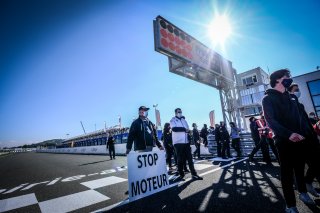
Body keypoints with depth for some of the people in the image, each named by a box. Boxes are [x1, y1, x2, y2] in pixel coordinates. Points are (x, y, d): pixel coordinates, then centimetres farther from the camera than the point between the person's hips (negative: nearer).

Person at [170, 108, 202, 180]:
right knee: (180, 159, 3)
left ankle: (194, 174, 10)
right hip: (178, 142, -5)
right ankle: (181, 174, 16)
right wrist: (184, 129, -18)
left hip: (186, 142, 5)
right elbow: (174, 128, -20)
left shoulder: (184, 120, 17)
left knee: (190, 158, 5)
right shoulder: (173, 120, -2)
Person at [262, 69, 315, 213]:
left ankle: (303, 193, 41)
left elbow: (301, 116, 15)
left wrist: (308, 132, 1)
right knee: (287, 172, 1)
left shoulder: (292, 97, 18)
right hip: (284, 141, -6)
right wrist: (288, 134, -29)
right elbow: (270, 120, -17)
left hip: (300, 139, 7)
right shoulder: (268, 98, -5)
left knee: (300, 168, 20)